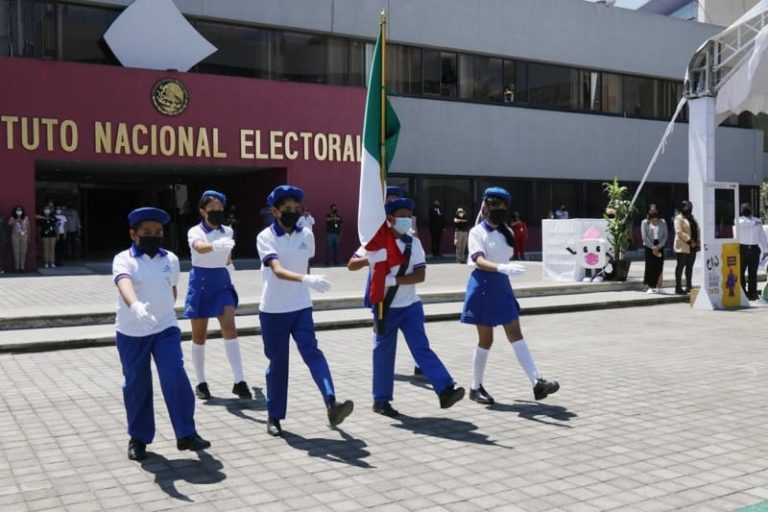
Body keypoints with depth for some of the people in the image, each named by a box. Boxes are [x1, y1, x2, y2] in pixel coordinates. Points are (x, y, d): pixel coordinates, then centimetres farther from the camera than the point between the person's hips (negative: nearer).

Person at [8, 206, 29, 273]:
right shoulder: (13, 218, 4)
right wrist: (17, 220, -21)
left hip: (24, 235, 1)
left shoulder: (26, 218, 9)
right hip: (15, 235, -1)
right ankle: (17, 267, -1)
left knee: (23, 252, -2)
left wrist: (28, 237, 5)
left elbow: (28, 228, 9)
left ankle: (22, 267, 2)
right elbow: (9, 223, -19)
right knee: (16, 251, -4)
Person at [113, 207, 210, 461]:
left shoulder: (171, 260, 2)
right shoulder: (123, 259, -12)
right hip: (131, 333, -2)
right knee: (136, 385, 8)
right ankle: (138, 438, 24)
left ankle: (186, 434, 2)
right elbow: (124, 284, -34)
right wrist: (135, 305, -53)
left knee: (176, 378, -8)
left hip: (166, 329, 2)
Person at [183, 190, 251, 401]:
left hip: (222, 283, 3)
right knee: (199, 334, 7)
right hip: (201, 283, -2)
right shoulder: (195, 231, -11)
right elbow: (200, 247, -36)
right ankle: (201, 382, 21)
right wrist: (216, 246, -54)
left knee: (230, 328, -14)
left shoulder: (227, 231, 4)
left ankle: (239, 381, -15)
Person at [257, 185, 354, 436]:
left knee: (312, 352, -15)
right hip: (273, 310, -2)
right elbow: (277, 270, -28)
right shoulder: (265, 237, -12)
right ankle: (274, 417, 20)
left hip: (301, 307, 3)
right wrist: (306, 280, -43)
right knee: (277, 362, 6)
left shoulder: (307, 235, 2)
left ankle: (331, 404, -27)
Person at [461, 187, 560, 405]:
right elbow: (479, 261, -25)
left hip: (502, 286, 6)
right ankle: (476, 387, 16)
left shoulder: (506, 232, 12)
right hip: (484, 285, -6)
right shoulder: (477, 232, -9)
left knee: (516, 335, -1)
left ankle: (537, 383, -6)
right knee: (486, 339, 2)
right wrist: (501, 268, -41)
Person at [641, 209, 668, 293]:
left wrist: (658, 246, -9)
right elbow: (644, 236, -5)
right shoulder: (645, 222, 1)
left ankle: (659, 287, 5)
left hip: (659, 246, 2)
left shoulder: (662, 222, 6)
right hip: (649, 247, -2)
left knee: (659, 267, 0)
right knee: (649, 266, -5)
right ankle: (649, 286, -2)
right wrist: (652, 247, -9)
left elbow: (665, 236, 3)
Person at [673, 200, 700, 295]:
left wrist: (697, 242, 5)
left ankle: (688, 287, 15)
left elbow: (697, 230, 20)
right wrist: (689, 241, -19)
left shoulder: (692, 218, 20)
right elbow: (679, 232, -15)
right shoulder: (679, 218, -4)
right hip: (683, 246, -8)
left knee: (690, 267, 9)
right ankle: (678, 288, -4)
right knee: (680, 266, -5)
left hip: (692, 247, 8)